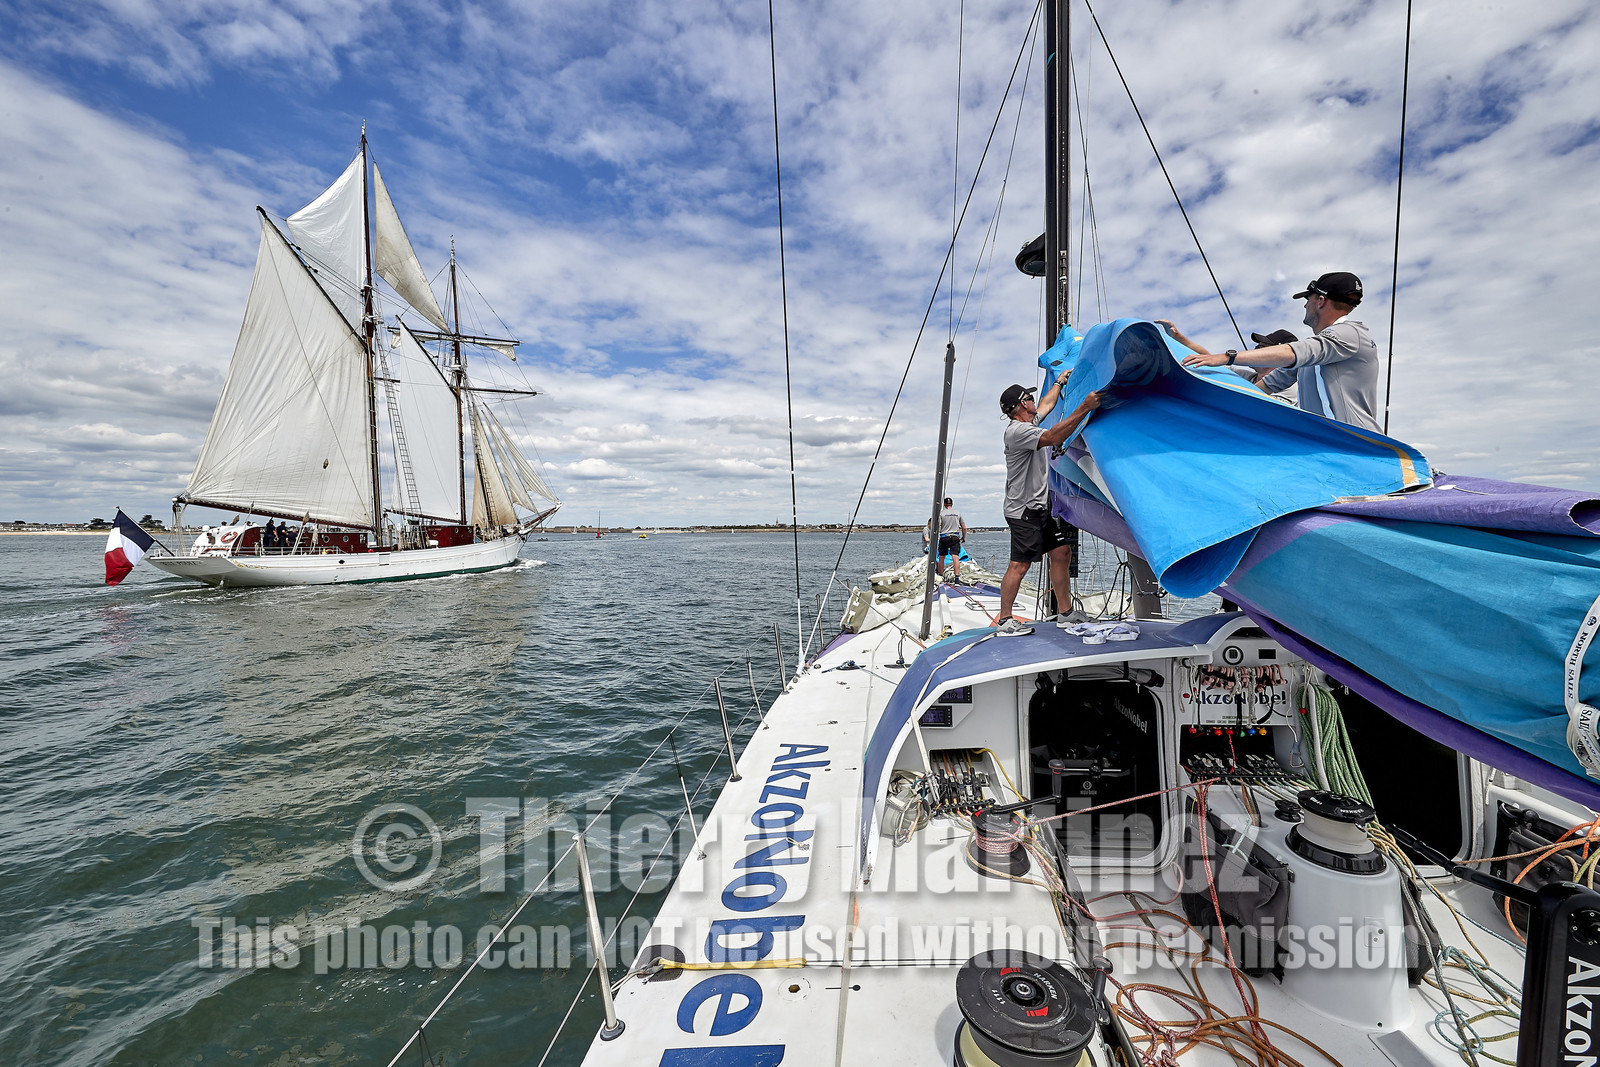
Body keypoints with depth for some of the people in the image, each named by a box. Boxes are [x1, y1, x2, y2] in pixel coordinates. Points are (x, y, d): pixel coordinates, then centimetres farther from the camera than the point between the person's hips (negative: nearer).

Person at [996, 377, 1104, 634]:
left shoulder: (1029, 423, 16)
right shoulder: (1017, 430, -17)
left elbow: (1047, 404, 37)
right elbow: (1053, 437, -30)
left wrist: (1059, 381, 46)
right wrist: (1085, 407, -31)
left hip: (1041, 507, 10)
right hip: (1024, 510, -10)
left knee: (1062, 552, 8)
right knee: (1020, 564, -9)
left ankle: (1066, 612, 16)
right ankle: (1004, 620, -1)